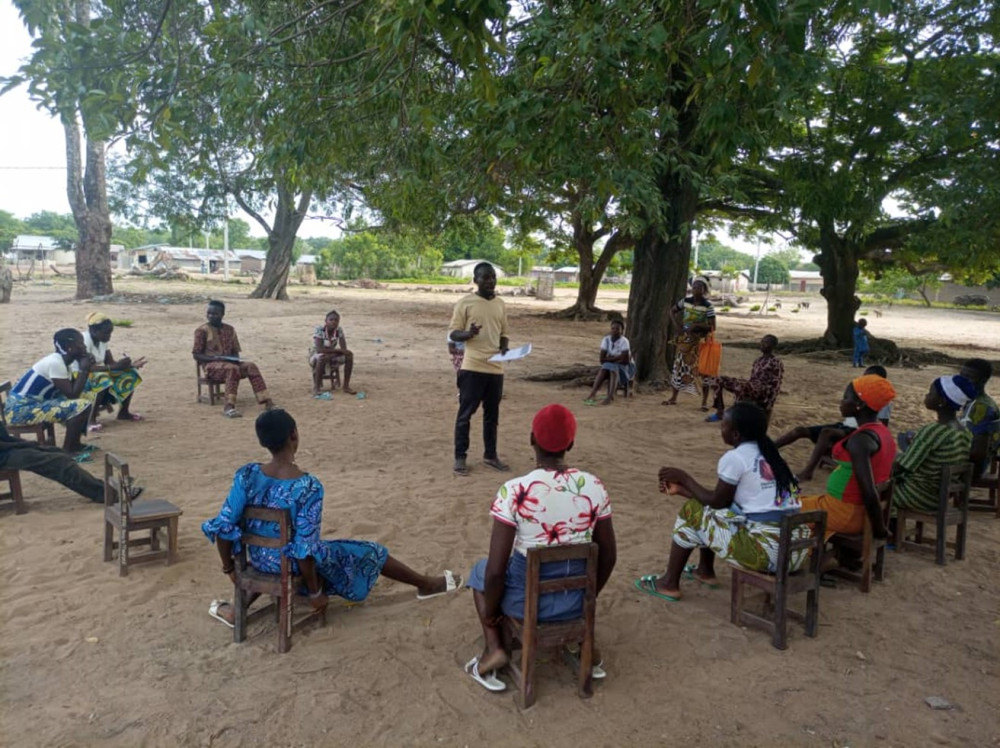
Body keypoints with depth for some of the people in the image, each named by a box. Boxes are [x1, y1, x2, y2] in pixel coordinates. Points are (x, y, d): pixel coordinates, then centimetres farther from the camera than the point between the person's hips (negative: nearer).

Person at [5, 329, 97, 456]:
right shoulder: (55, 363, -21)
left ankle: (74, 443, 14)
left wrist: (85, 369, 0)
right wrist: (84, 370, -14)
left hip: (37, 402, 10)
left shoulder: (61, 361, 7)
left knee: (88, 397, 9)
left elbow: (74, 389, 11)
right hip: (21, 409, -10)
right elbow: (72, 395, -22)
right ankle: (66, 450, -11)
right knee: (82, 406, -23)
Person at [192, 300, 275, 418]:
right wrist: (214, 358, -19)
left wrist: (234, 359, -9)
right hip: (211, 365, -4)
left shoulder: (229, 329, 13)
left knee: (251, 366, -25)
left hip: (229, 363, 4)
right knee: (233, 369, -37)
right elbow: (196, 355, -3)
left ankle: (267, 402, -34)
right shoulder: (202, 331, -1)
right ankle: (228, 407, -48)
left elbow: (235, 351, 15)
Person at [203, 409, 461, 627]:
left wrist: (229, 568, 5)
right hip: (291, 564, -4)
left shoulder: (247, 475, -14)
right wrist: (315, 592, -13)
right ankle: (428, 585, 32)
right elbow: (305, 549, -27)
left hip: (259, 562, 5)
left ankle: (237, 611, 38)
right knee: (370, 552, 15)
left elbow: (222, 527, -11)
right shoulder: (309, 486, -28)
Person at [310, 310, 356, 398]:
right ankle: (316, 388, -30)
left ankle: (346, 385, -10)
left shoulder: (339, 330, -8)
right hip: (316, 356, -5)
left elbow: (344, 349, -13)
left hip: (332, 356, 5)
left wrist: (333, 353, -33)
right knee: (322, 357, -39)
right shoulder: (319, 330, -22)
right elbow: (319, 349, -31)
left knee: (349, 355, -17)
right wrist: (337, 350, -31)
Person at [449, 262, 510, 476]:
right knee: (465, 413, 2)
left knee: (492, 414, 13)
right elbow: (453, 333, -5)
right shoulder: (465, 303, -5)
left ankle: (490, 455, 25)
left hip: (496, 368, 5)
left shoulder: (500, 304, 11)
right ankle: (460, 457, 12)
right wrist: (468, 333, -25)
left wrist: (504, 348, -2)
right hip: (472, 367, -5)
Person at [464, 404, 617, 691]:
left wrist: (491, 613, 1)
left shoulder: (513, 491, -23)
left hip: (527, 601, -3)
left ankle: (494, 648, 15)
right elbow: (608, 557, -2)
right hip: (574, 600, 3)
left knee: (482, 570, 29)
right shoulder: (594, 487, -12)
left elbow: (496, 571, -19)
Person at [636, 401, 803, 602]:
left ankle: (669, 583, 19)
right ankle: (705, 571, 40)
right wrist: (681, 489, 25)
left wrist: (685, 478, 11)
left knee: (692, 511, 8)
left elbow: (716, 502, -1)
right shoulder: (766, 454, 14)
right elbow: (724, 499, 20)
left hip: (766, 551, -9)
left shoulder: (734, 458, -12)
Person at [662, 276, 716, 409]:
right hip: (684, 339, 4)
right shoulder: (685, 301, 0)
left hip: (699, 341, -4)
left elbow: (712, 327, -15)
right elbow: (672, 311, 15)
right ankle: (674, 398, 22)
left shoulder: (708, 306, -13)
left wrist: (697, 325, -24)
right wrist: (676, 324, 1)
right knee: (679, 367, 10)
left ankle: (704, 401, 3)